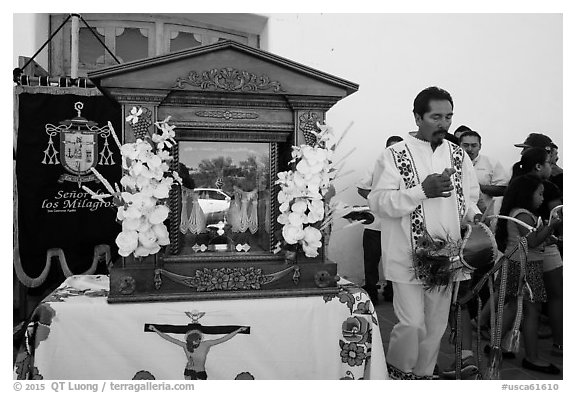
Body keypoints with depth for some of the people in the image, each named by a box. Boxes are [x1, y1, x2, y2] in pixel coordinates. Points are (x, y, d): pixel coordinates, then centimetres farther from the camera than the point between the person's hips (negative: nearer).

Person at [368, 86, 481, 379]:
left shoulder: (458, 154, 9)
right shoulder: (395, 155, -6)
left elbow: (468, 196, 17)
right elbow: (378, 202, -13)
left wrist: (475, 215, -4)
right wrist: (423, 190, -21)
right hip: (407, 256, -5)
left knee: (436, 325, 13)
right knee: (412, 324, -6)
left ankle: (423, 374, 33)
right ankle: (397, 372, 21)